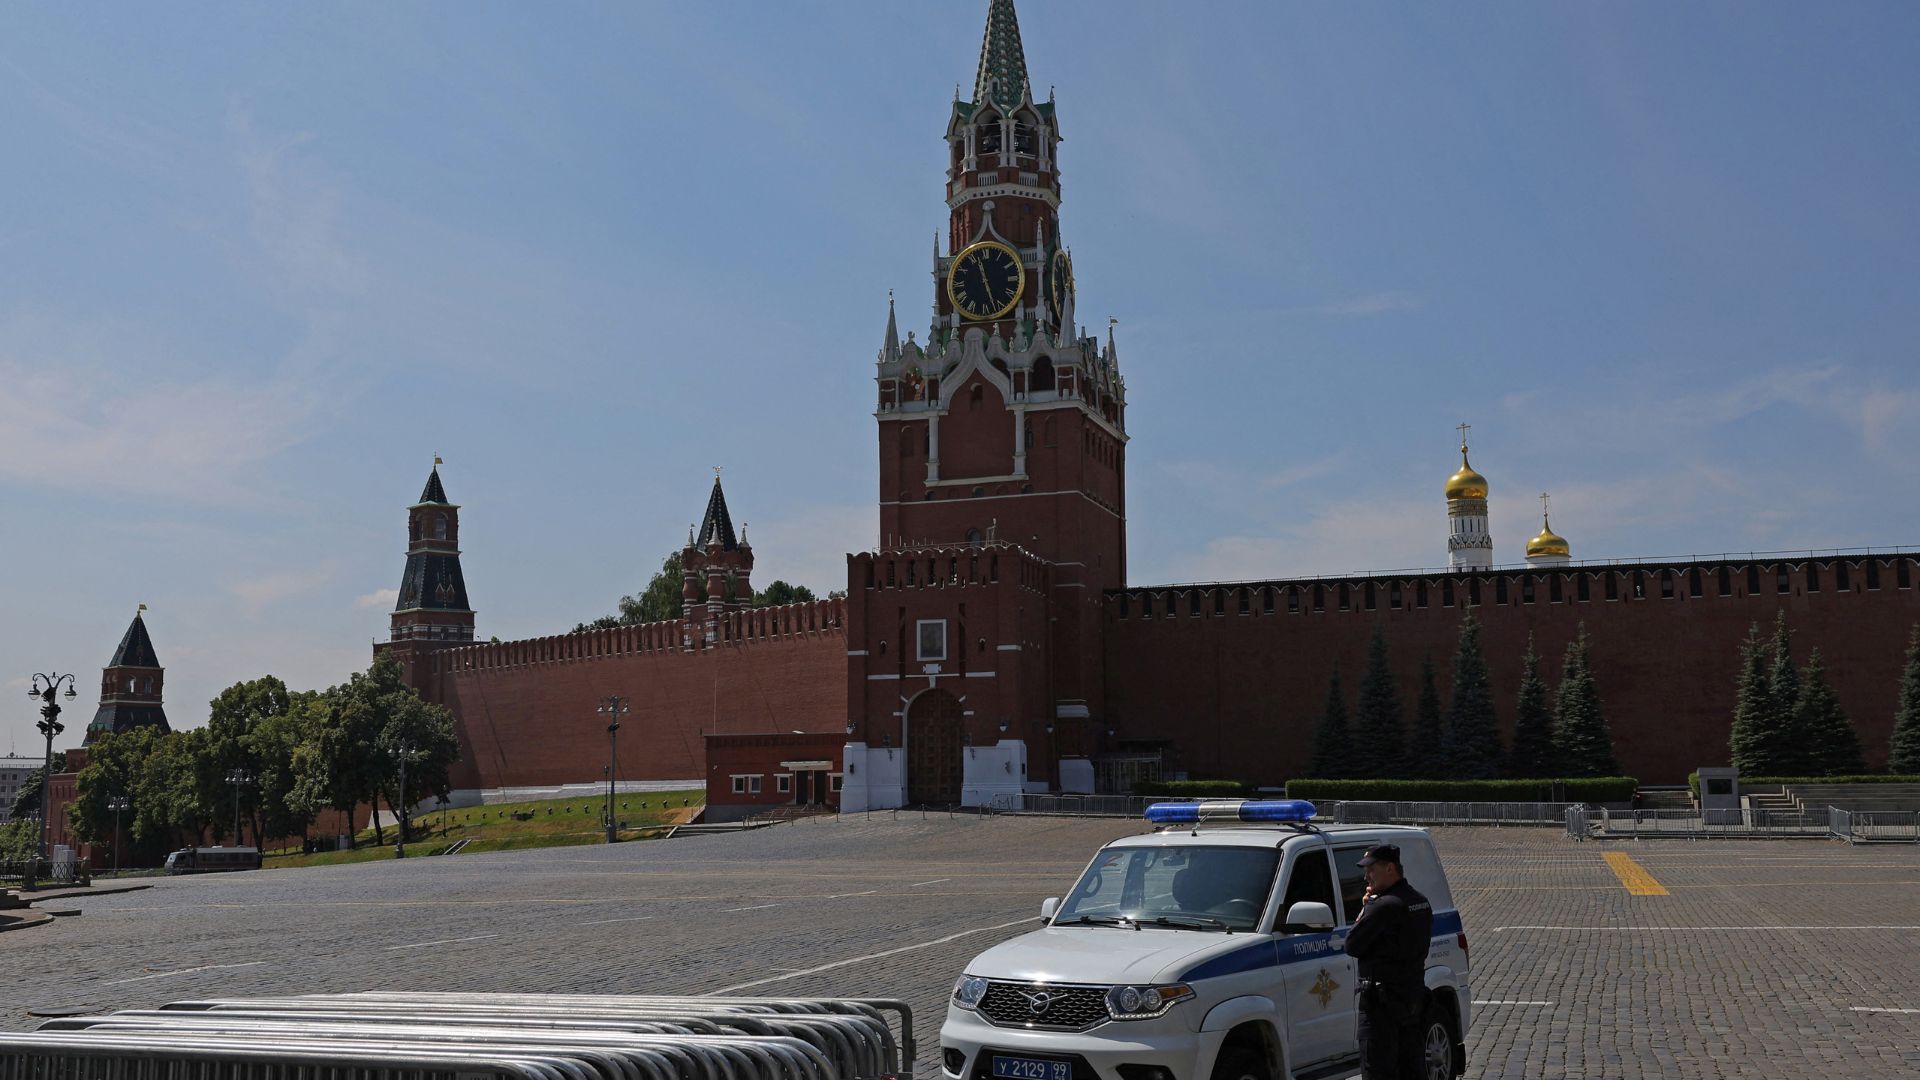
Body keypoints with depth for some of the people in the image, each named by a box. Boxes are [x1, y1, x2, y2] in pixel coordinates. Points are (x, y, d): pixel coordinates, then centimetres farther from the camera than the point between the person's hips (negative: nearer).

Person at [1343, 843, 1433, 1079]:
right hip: (1414, 995, 9)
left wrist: (1365, 909, -3)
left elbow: (1352, 946, -16)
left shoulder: (1385, 906, -20)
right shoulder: (1421, 901, 10)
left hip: (1383, 1001, -9)